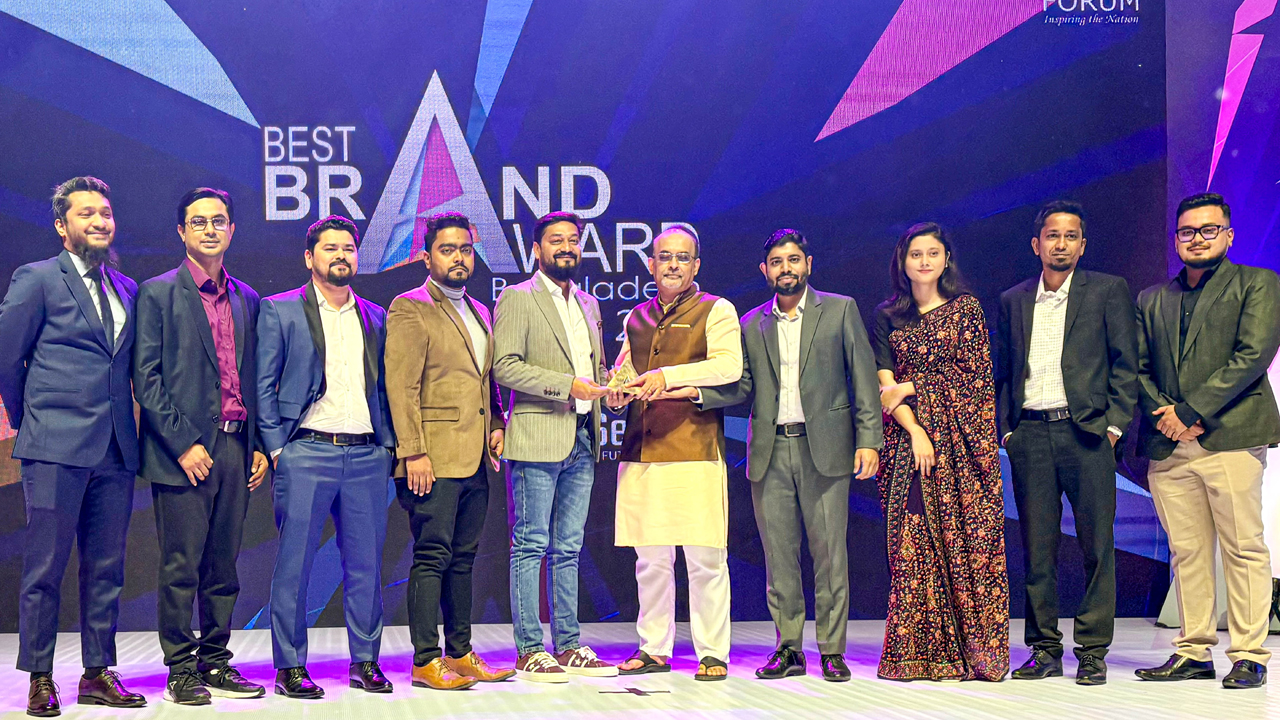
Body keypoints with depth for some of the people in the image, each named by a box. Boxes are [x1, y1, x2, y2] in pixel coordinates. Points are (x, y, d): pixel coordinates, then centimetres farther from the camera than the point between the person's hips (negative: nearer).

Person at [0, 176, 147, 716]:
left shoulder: (127, 289, 16)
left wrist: (126, 426, 12)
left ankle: (98, 674, 17)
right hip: (56, 448, -5)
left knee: (106, 569, 9)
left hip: (116, 449, 5)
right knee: (44, 568, 0)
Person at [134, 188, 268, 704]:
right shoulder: (158, 293, -1)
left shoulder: (246, 300, 15)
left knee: (223, 566, 10)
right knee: (180, 567, -2)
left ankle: (215, 663, 18)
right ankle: (181, 670, 6)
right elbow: (145, 378, -7)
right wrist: (183, 444, -13)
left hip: (236, 447, 5)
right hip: (183, 451, -5)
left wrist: (258, 444, 8)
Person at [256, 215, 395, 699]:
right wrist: (277, 448, -6)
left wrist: (387, 444, 8)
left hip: (367, 456, 4)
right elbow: (264, 386, 2)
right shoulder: (279, 310, 4)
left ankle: (365, 662, 15)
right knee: (294, 565, 0)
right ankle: (290, 667, 8)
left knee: (366, 564, 6)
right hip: (306, 453, -3)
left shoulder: (375, 317, 16)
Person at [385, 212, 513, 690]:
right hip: (435, 459, -7)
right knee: (432, 557, -5)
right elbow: (400, 387, -11)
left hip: (475, 460, 7)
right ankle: (426, 661, 0)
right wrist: (413, 453, -17)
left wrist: (496, 424, 10)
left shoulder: (478, 312, 19)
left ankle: (460, 654, 18)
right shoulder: (410, 309, -5)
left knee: (463, 558, 12)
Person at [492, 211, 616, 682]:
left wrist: (609, 387, 5)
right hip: (537, 437, -7)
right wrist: (567, 385, -18)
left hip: (582, 439, 7)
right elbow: (505, 366, -11)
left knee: (569, 548, 10)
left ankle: (568, 645, 15)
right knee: (531, 545, -4)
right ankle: (530, 650, 0)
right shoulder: (517, 299, -2)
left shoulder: (588, 304, 20)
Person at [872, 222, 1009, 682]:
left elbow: (975, 374, 1)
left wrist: (911, 389, -2)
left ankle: (974, 650, -4)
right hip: (907, 436, 1)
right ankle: (920, 654, -1)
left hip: (961, 436, -1)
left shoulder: (965, 308, 8)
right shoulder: (887, 316, 12)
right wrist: (914, 430, -9)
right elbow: (886, 388, 4)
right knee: (913, 541, -4)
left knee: (969, 537, -7)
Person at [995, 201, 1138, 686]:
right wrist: (1005, 429, 6)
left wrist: (1114, 424, -6)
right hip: (1029, 436, 3)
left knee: (1097, 546, -2)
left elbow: (1125, 364, 3)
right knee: (1037, 548, 3)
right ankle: (1044, 649, 11)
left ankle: (1092, 651, 5)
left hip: (1086, 431, -2)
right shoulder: (1013, 301, 15)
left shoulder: (1109, 291, 6)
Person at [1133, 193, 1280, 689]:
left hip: (1230, 438, -4)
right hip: (1168, 445, 4)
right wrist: (1164, 414, -5)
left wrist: (1191, 411, -11)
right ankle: (1194, 653, 10)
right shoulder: (1151, 300, 21)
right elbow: (1137, 368, 14)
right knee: (1186, 553, 5)